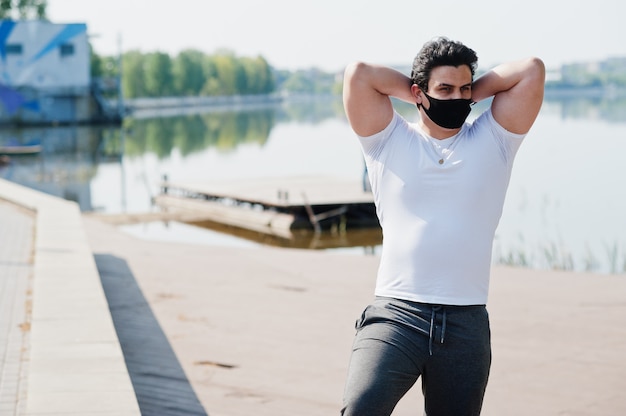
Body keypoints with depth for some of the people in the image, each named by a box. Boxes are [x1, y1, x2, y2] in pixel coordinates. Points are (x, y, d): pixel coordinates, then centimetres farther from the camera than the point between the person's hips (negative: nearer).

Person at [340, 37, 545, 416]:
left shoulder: (493, 140, 11)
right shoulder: (389, 141, 8)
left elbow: (532, 71, 3)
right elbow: (359, 74, -3)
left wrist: (474, 91, 11)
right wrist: (412, 90, 9)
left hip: (466, 323, 2)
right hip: (395, 313, -2)